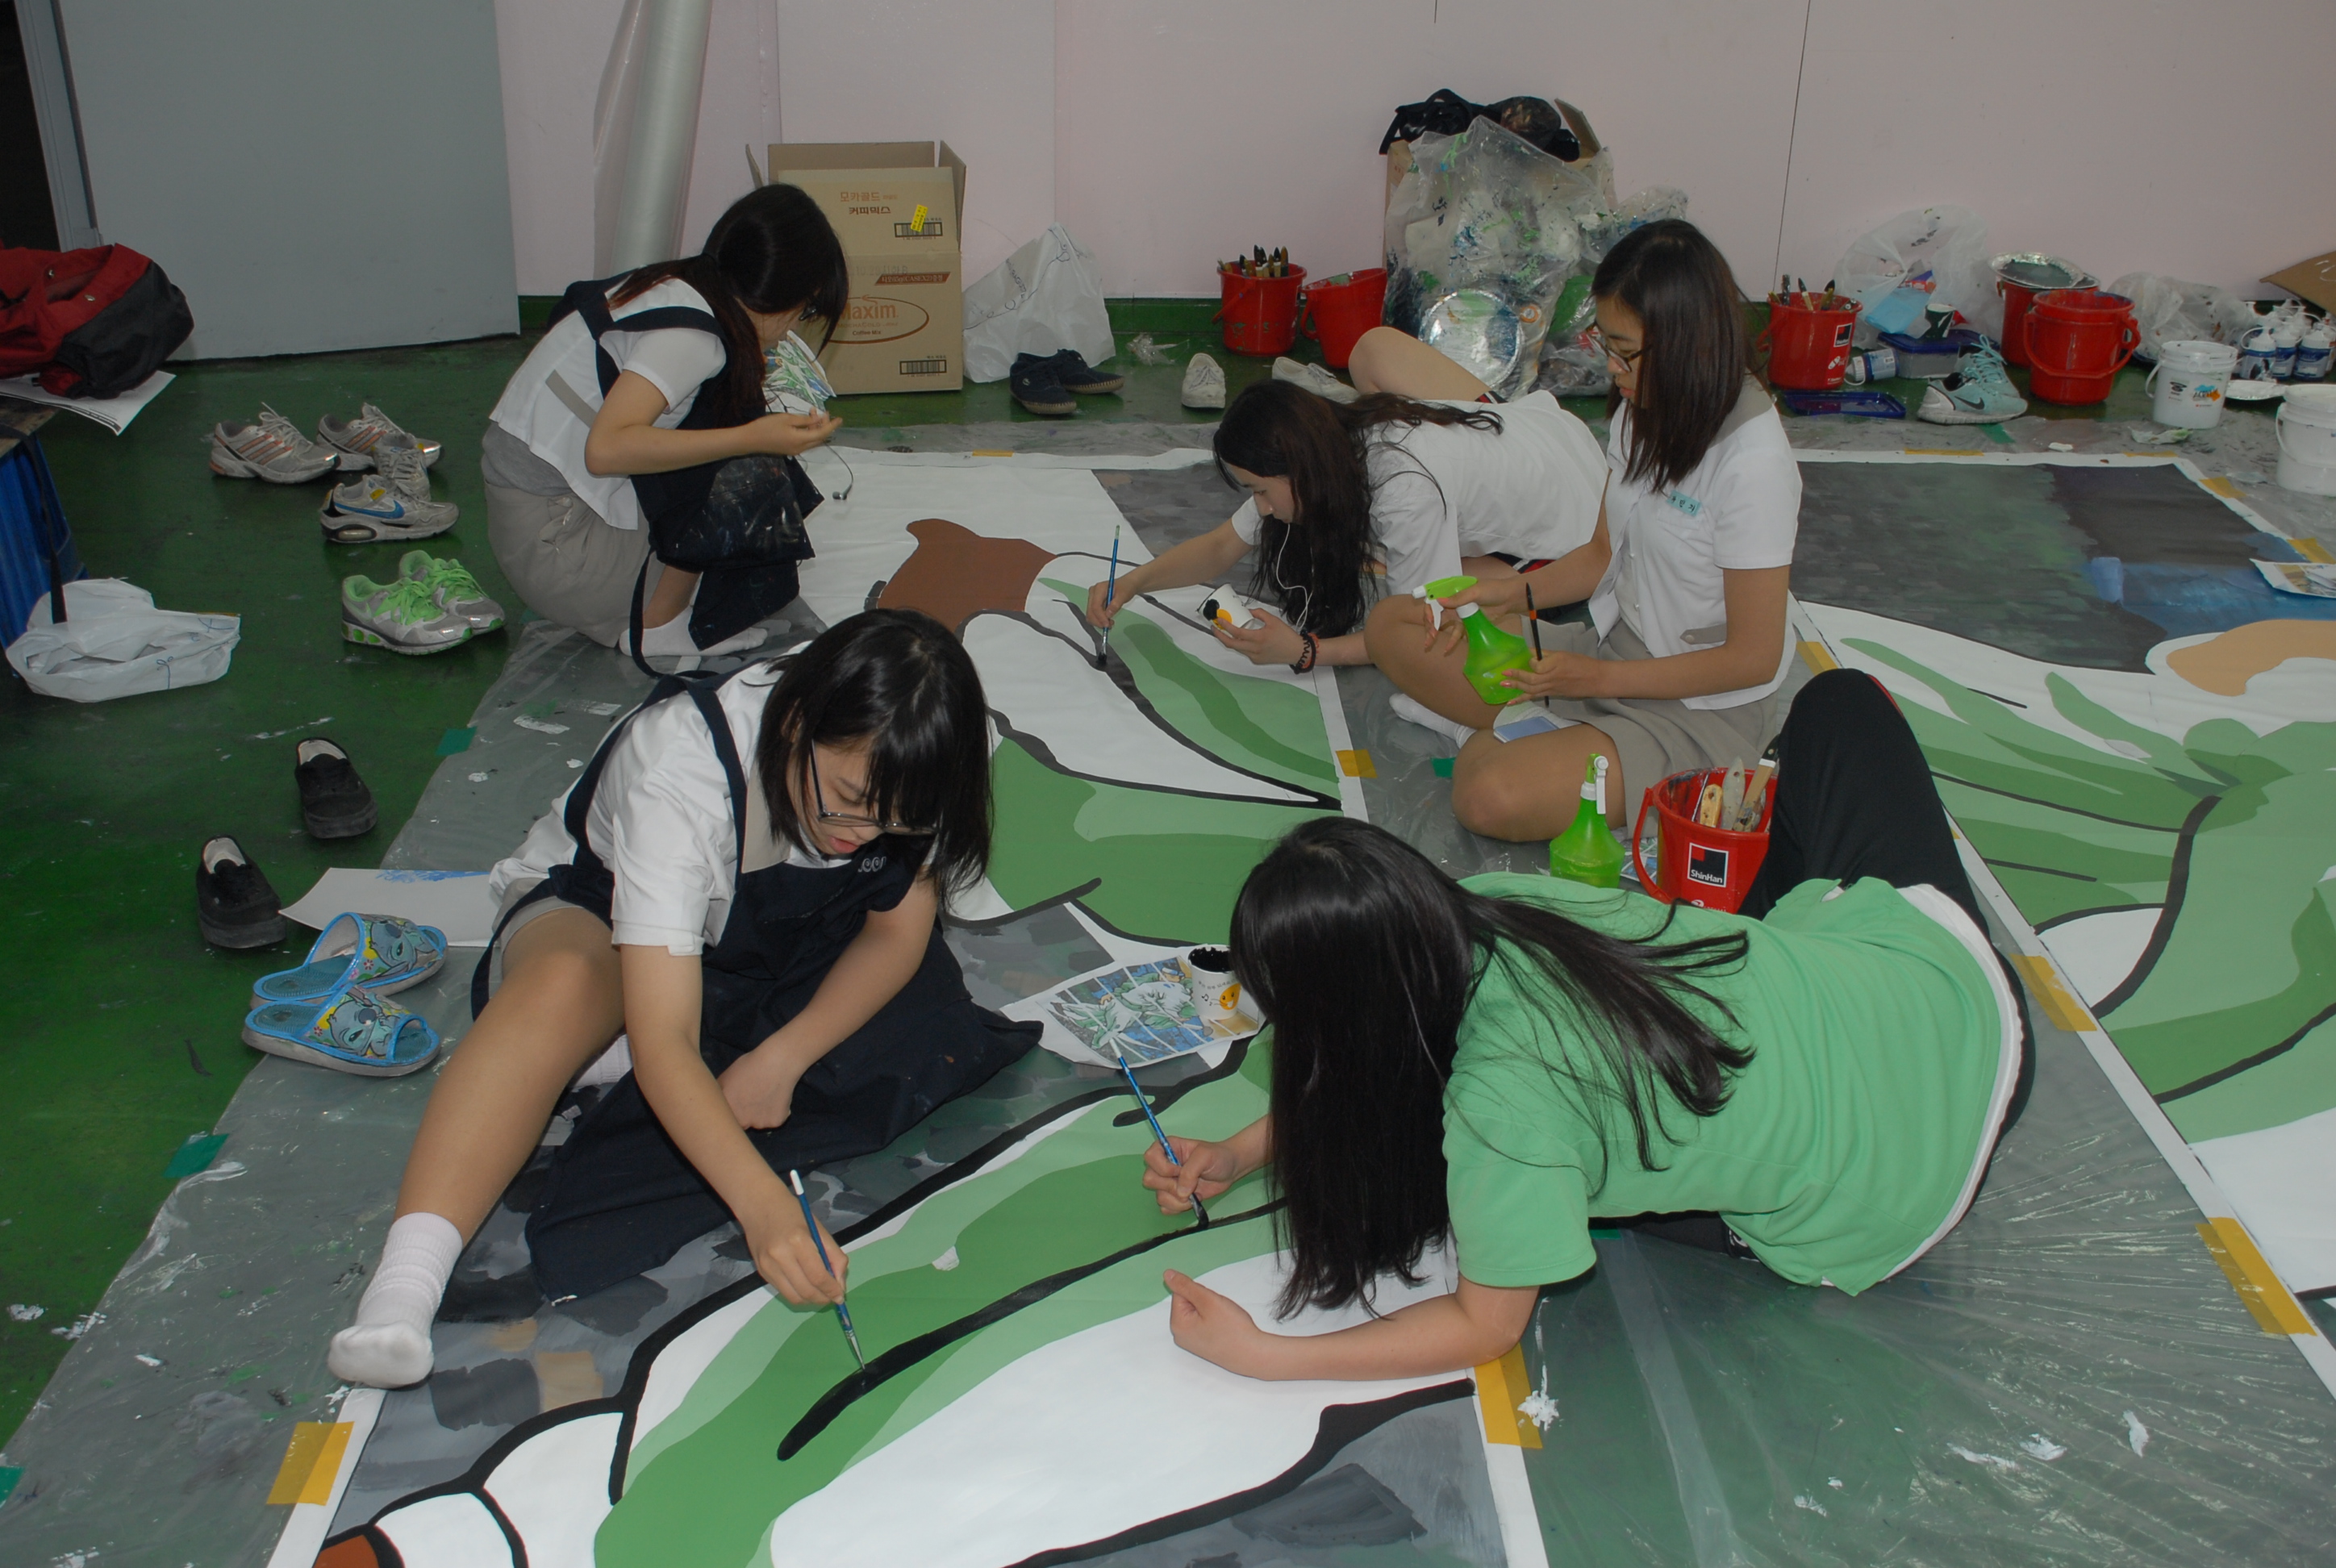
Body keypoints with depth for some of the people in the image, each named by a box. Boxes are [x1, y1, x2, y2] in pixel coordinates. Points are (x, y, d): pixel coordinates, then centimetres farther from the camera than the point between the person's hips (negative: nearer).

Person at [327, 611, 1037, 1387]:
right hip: (596, 905, -5)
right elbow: (663, 1046, -44)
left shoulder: (899, 779, -25)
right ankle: (404, 1283, -43)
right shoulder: (680, 776, -39)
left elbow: (898, 931, -13)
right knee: (563, 986, -41)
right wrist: (763, 1203, -56)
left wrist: (779, 1058, -29)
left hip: (776, 943, 6)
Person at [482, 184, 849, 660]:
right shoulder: (692, 335, -20)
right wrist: (753, 438, -32)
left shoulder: (676, 284, 5)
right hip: (554, 549, -9)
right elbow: (606, 449, -32)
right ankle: (658, 624, -1)